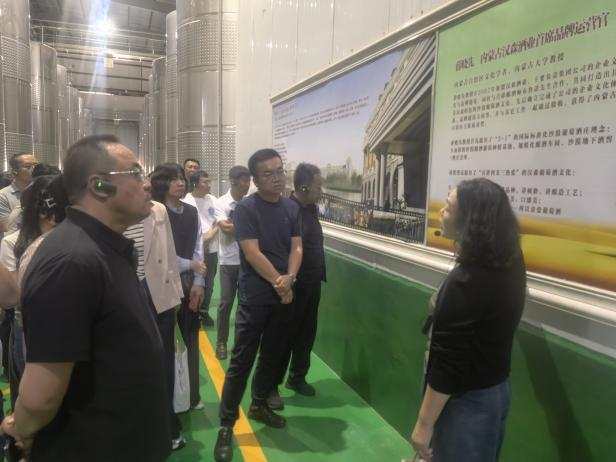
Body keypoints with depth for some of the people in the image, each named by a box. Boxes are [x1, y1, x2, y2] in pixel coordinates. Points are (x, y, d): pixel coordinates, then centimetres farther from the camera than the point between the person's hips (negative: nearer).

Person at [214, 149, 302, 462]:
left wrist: (289, 278, -13)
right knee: (241, 361, -1)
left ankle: (259, 404, 36)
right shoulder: (245, 208, -11)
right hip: (255, 297, -5)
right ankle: (226, 425, 10)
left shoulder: (292, 208, 5)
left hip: (284, 295, 6)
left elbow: (296, 247, 3)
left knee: (272, 355, 17)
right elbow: (252, 253, -16)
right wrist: (279, 282, -13)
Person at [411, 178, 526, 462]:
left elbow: (448, 362, -27)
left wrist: (424, 424, -18)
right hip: (496, 389, 8)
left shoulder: (467, 282, -31)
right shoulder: (508, 263, -5)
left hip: (467, 400, -8)